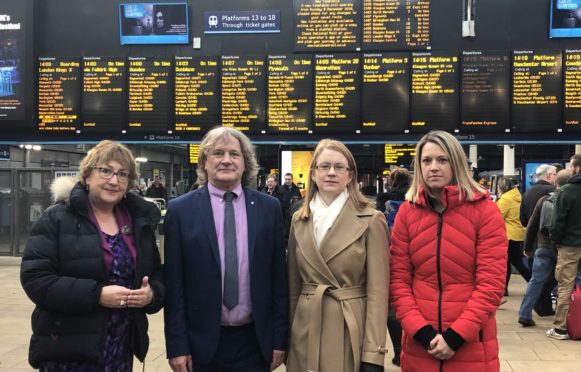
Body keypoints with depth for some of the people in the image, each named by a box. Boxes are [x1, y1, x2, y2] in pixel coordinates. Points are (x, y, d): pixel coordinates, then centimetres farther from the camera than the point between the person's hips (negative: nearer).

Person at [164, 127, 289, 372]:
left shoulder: (269, 208, 2)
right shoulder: (181, 209, -2)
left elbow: (278, 277, 3)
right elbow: (173, 283, -3)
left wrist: (280, 338, 2)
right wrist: (176, 344, -5)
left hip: (254, 340, 1)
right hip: (201, 341, -1)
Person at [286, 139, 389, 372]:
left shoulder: (371, 220, -7)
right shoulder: (299, 220, 6)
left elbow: (377, 291, -9)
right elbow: (293, 285, 11)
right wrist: (286, 336, 10)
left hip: (351, 331, -3)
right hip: (306, 332, 4)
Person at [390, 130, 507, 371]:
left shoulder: (485, 210, -5)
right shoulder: (407, 212, 2)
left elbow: (492, 282, -9)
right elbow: (398, 279, 0)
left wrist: (456, 336, -14)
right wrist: (421, 331, -11)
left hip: (470, 344, -2)